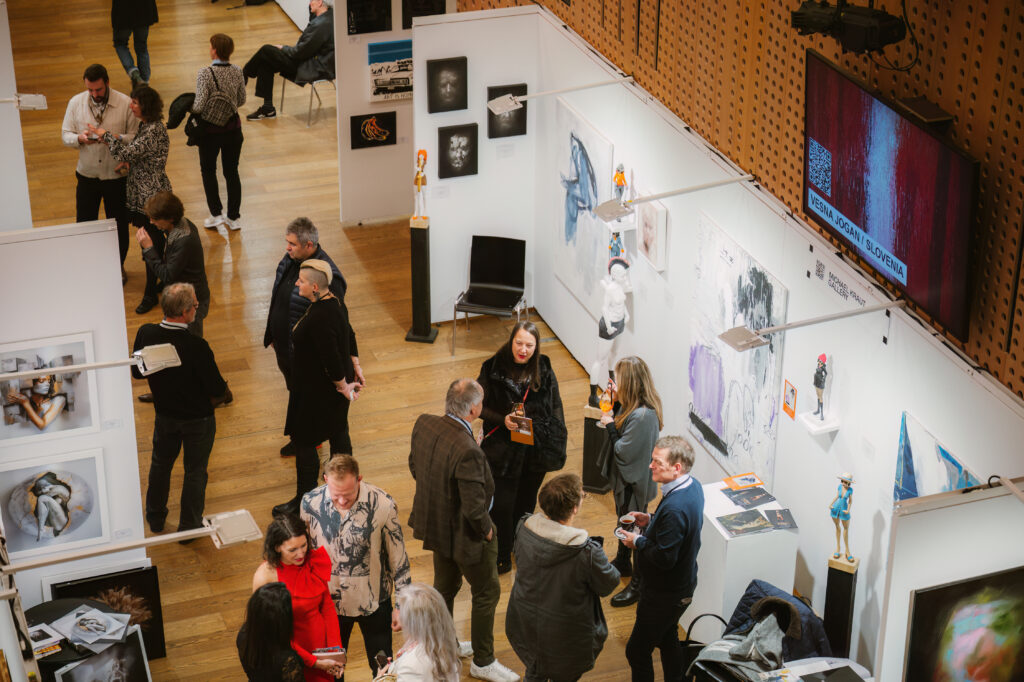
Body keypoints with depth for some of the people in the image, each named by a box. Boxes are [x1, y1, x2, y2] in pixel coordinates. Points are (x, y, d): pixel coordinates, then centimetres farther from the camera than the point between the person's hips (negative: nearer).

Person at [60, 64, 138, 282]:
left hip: (117, 176, -2)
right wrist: (79, 138, -22)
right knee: (84, 223, 10)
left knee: (119, 224, 12)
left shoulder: (125, 103, -12)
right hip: (87, 175, 2)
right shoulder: (76, 103, -4)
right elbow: (65, 135, 1)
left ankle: (118, 266, 34)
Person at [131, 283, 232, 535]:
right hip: (198, 418, -4)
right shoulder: (196, 346, -33)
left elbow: (137, 372, -1)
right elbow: (217, 390, -24)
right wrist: (225, 395, -2)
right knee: (195, 471, 16)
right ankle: (189, 527, 31)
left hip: (165, 414, 5)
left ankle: (155, 517, 44)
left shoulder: (145, 334, -18)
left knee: (161, 463, 26)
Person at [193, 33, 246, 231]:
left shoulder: (205, 74, -20)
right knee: (232, 172, 14)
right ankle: (234, 218, 18)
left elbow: (199, 106, -21)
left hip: (210, 131, -4)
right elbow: (241, 100, 4)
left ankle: (216, 214, 15)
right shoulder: (237, 72, -7)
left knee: (208, 171, 16)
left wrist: (192, 108, 0)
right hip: (233, 129, 4)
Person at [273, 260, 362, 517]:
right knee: (338, 431, 23)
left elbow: (331, 358, -28)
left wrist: (343, 386, -15)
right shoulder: (334, 301, -2)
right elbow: (349, 335, 10)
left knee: (304, 440, 4)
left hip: (318, 390, -10)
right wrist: (355, 368, 15)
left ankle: (304, 499, 16)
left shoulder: (319, 318, -32)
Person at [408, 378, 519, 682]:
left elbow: (414, 465, 5)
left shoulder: (424, 424, -14)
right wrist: (486, 529, -11)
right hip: (463, 534, -8)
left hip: (435, 523, 8)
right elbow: (475, 508, -31)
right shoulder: (467, 452, -37)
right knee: (487, 592, 15)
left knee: (445, 585, 28)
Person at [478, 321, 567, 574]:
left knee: (526, 502, 19)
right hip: (504, 450, -3)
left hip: (536, 449, 3)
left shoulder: (543, 369, -5)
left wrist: (557, 444, 2)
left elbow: (555, 407, 5)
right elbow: (480, 407, -6)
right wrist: (502, 420, -23)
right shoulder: (493, 368, -13)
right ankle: (501, 557, 21)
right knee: (502, 505, 2)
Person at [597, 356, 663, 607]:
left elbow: (623, 451, -29)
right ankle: (622, 563, 52)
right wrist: (617, 399, -3)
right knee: (624, 521, 29)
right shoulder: (634, 405, -5)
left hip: (634, 482, -10)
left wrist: (610, 426, -17)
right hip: (625, 476, 10)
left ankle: (638, 585, 22)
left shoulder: (642, 416, -34)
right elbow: (624, 433, 5)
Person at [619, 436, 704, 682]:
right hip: (683, 583, 10)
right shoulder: (693, 486, -4)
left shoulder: (674, 508, -35)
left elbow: (665, 558, -31)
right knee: (668, 639, 28)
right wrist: (651, 520, 3)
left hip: (665, 594, -10)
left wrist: (638, 542, -16)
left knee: (637, 651, 4)